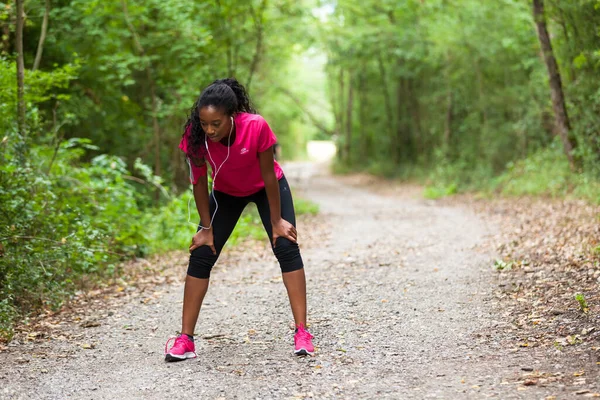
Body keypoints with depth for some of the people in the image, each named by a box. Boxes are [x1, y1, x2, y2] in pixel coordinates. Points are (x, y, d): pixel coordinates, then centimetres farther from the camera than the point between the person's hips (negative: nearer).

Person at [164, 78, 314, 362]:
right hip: (226, 192, 2)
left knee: (286, 247, -15)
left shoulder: (256, 127, -37)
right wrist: (206, 228, -12)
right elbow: (199, 182, -17)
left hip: (266, 188, -2)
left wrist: (277, 221, -16)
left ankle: (302, 333, -8)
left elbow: (268, 175, -25)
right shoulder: (195, 136, -31)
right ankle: (185, 340, -1)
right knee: (201, 255, -6)